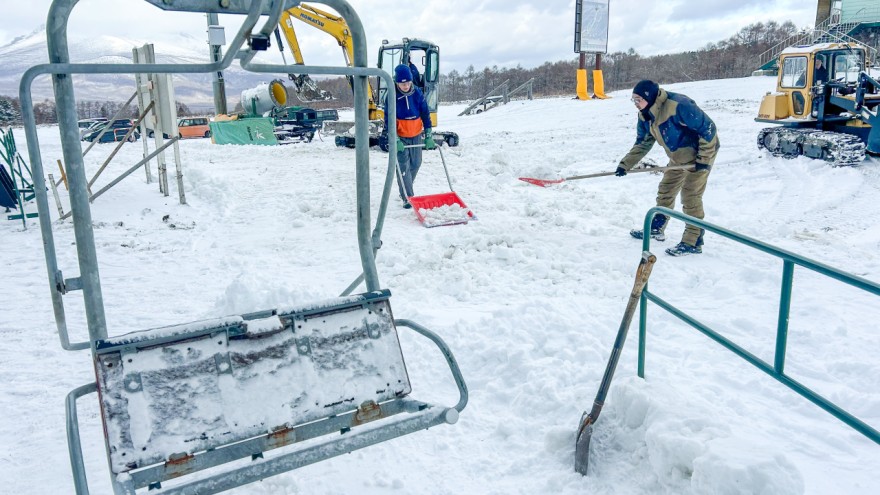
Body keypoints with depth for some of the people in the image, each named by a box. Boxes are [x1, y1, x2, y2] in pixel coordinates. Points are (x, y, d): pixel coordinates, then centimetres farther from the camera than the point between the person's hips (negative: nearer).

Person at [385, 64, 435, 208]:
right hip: (400, 137, -4)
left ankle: (405, 189, 33)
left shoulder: (417, 93, -4)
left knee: (415, 164, 12)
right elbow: (389, 120, -14)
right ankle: (407, 198, -4)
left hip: (416, 135, 4)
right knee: (403, 166, -8)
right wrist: (395, 140, -21)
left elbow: (425, 115, 1)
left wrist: (429, 136, -4)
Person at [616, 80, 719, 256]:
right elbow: (643, 143, 6)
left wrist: (704, 158, -23)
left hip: (699, 153, -8)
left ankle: (693, 242, 0)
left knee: (690, 196, -8)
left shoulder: (678, 105, -31)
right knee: (665, 191, 15)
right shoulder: (645, 115, -5)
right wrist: (626, 164, -5)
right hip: (678, 157, 9)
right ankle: (656, 229, 32)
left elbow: (707, 128, -26)